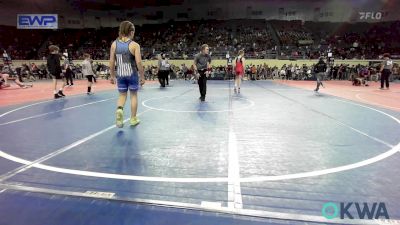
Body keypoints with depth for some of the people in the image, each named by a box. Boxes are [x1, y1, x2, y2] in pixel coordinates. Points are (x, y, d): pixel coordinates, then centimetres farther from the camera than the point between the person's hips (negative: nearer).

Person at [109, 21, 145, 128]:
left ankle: (119, 110, -15)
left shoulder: (114, 44, 2)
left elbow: (111, 62, 3)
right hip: (132, 74, -3)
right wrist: (142, 77, -5)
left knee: (122, 95, 15)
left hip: (120, 75, 3)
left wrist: (112, 76, 12)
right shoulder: (134, 45, -9)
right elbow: (138, 62, -13)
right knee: (133, 95, 12)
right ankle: (133, 119, 20)